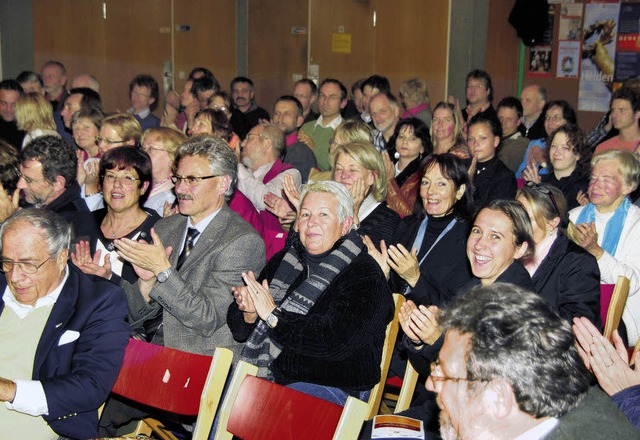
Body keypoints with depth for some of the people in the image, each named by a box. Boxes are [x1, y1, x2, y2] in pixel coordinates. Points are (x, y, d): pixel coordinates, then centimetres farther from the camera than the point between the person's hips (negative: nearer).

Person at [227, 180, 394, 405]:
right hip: (263, 376, 6)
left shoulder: (365, 275, -7)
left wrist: (275, 316, -19)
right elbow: (240, 330, 13)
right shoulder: (284, 259, 12)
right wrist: (248, 312, -11)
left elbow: (336, 342, -21)